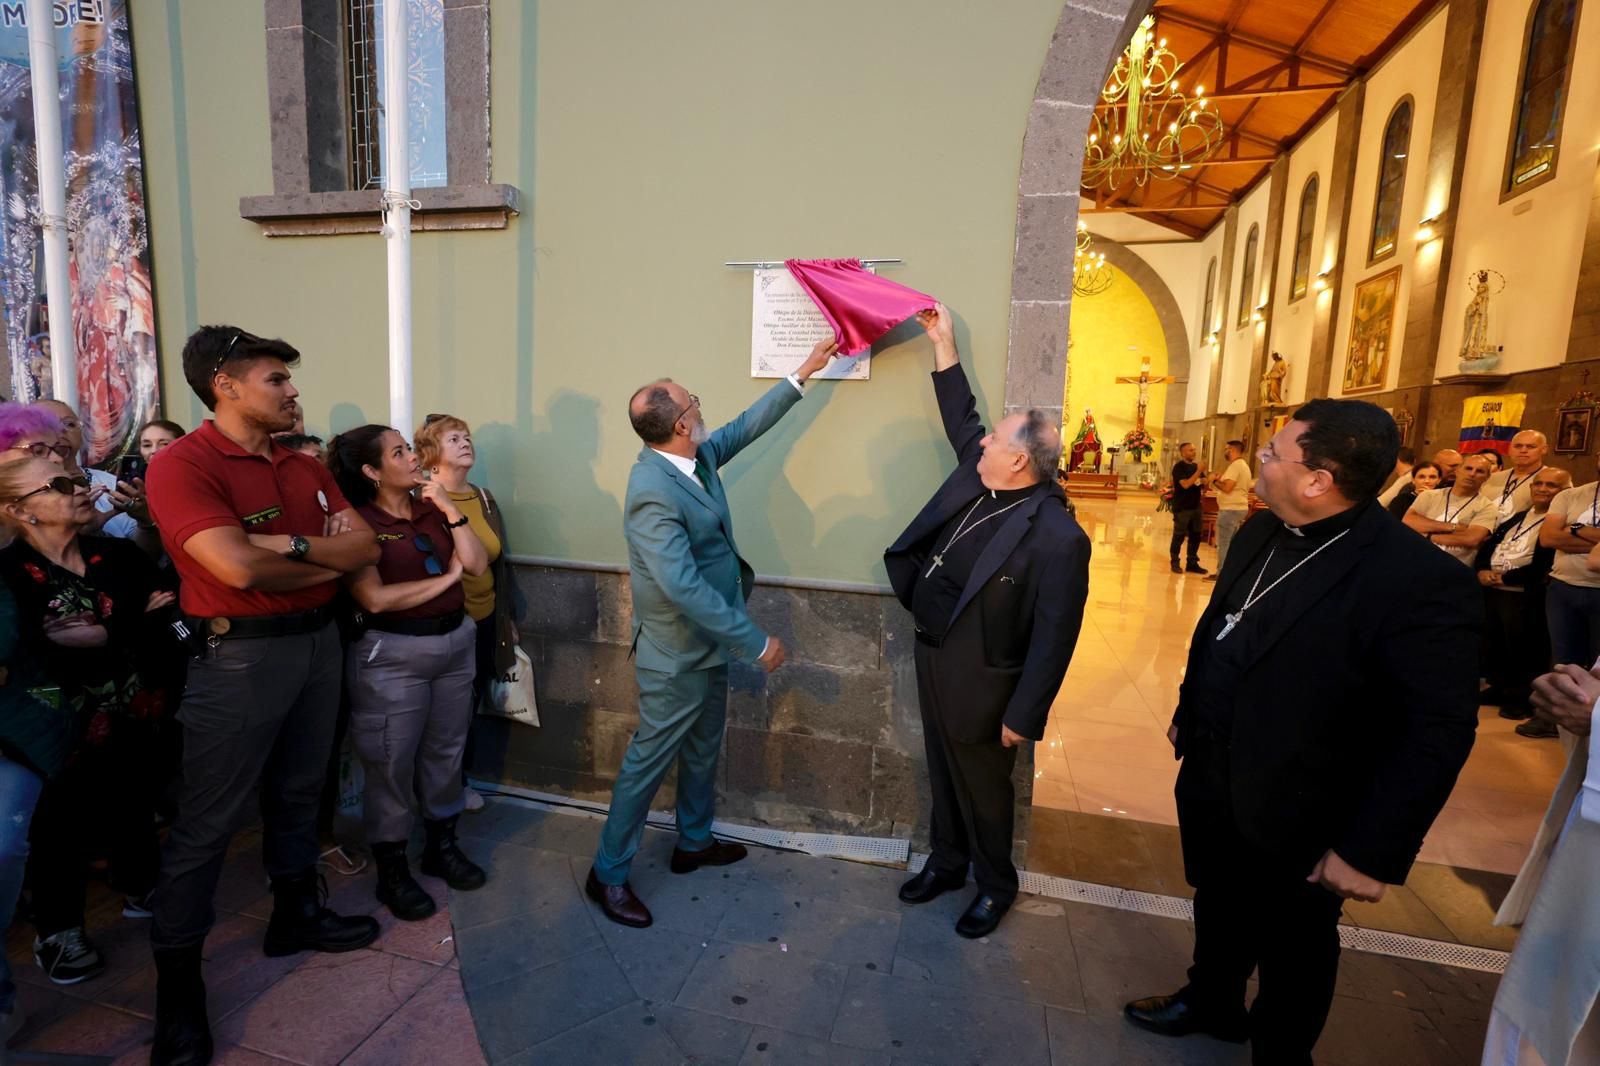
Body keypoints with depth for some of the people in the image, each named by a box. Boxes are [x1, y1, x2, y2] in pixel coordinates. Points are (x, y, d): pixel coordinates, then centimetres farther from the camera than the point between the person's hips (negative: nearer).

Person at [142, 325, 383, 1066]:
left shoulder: (304, 467, 9)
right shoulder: (183, 465, -13)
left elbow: (365, 546, 2)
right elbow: (239, 569, -25)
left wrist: (291, 545, -15)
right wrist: (328, 560, -9)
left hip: (319, 641, 7)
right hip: (240, 655, -7)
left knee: (298, 791, 20)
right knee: (207, 821, 5)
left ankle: (296, 915, 38)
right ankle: (177, 979, 21)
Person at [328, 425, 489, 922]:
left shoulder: (431, 510, 5)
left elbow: (478, 563, -2)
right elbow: (376, 599, -20)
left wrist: (450, 509, -9)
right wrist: (447, 577, -11)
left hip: (454, 643, 6)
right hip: (392, 654, -5)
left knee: (446, 751, 16)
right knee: (392, 764, 7)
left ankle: (442, 846, 34)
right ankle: (392, 872, 24)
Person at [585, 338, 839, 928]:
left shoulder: (696, 456, -2)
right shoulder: (652, 491, -30)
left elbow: (744, 427, 15)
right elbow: (683, 586, -33)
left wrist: (800, 376, 19)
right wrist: (755, 641, -27)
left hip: (708, 643, 9)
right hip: (677, 655, -9)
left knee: (704, 749, 24)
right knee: (650, 759, 6)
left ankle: (694, 841, 45)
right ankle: (608, 872, 26)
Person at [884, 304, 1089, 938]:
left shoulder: (1058, 536, -25)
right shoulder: (976, 477, -2)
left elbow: (1053, 640, -22)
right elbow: (960, 415, 14)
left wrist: (1024, 716, -18)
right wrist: (942, 341, 15)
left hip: (981, 682, -8)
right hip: (933, 661, 8)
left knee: (983, 787, 14)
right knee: (943, 775, 24)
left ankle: (995, 885, 39)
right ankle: (947, 863, 46)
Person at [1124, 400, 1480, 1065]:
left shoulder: (1423, 582, -26)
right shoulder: (1259, 536, -3)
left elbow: (1439, 732, -23)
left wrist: (1373, 850, -21)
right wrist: (1187, 713, 17)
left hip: (1294, 823, -6)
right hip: (1209, 786, 7)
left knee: (1292, 954, 19)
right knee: (1218, 909, 28)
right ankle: (1212, 1003, 54)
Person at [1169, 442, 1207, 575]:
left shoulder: (1196, 466, 13)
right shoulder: (1179, 467, -8)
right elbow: (1185, 484, -21)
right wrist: (1198, 472, -22)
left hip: (1195, 506, 7)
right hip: (1182, 508, -7)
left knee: (1195, 536, 9)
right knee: (1179, 536, -1)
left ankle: (1192, 563, 16)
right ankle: (1175, 563, 6)